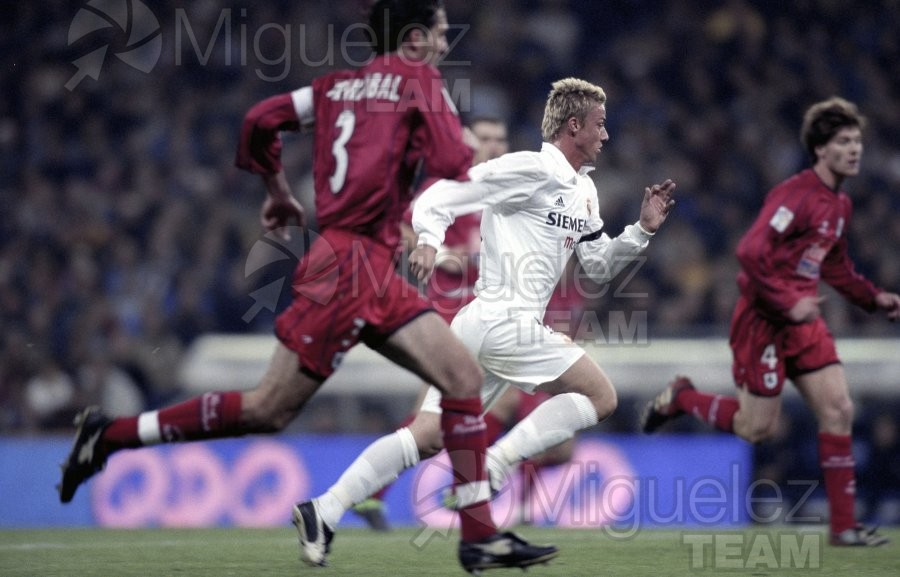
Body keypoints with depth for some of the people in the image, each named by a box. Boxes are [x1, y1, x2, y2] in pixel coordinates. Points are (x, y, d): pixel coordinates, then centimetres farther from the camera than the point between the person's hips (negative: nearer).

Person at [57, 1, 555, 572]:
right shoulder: (419, 80, -4)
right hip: (351, 265, -9)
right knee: (269, 410, -5)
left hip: (375, 274, 9)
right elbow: (452, 167, -14)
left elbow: (260, 121, 13)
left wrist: (278, 191, 26)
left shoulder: (339, 85, 16)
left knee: (463, 375, 3)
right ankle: (110, 435, 2)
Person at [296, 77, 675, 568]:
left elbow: (599, 265, 28)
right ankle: (490, 468, -12)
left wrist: (643, 229, 15)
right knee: (600, 397, -3)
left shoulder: (583, 191, 21)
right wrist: (429, 238, -28)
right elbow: (443, 194, -12)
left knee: (428, 437, 3)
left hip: (478, 325, 9)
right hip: (505, 322, -9)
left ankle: (326, 509, -5)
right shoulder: (532, 169, -8)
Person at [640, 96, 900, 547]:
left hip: (803, 321, 8)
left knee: (838, 409, -3)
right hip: (763, 319, -8)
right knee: (757, 428, -3)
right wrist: (788, 302, -27)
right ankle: (681, 398, 24)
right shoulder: (796, 194, -18)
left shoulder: (839, 205, 11)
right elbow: (750, 252, -25)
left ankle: (843, 525, 0)